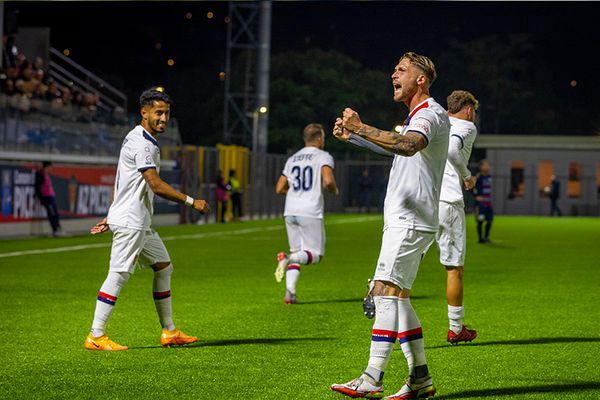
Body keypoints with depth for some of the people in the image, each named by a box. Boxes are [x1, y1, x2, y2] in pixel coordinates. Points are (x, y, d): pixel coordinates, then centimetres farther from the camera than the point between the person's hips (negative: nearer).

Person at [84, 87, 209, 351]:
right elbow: (156, 184, -23)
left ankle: (169, 332, 18)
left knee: (163, 267, 14)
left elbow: (124, 185, 21)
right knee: (119, 274, -11)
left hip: (140, 222, 11)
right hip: (130, 222, -11)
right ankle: (95, 336, -9)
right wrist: (191, 202, -18)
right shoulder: (141, 143, -15)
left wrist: (110, 217, 23)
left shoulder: (143, 140, 17)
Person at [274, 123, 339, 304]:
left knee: (297, 252, 14)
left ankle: (290, 292, -1)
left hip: (290, 212, 6)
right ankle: (288, 258, -26)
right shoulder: (323, 157, 1)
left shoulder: (292, 159, 17)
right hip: (310, 212, -6)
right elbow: (328, 180, -17)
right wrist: (334, 190, 5)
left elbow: (279, 189, 16)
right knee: (316, 254, 2)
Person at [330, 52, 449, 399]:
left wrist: (360, 127, -32)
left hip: (411, 221, -11)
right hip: (402, 220, 11)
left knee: (386, 291, -17)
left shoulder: (430, 114, -11)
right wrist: (353, 136, 32)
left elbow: (408, 145, -34)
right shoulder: (416, 117, 22)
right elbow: (393, 146, 42)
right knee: (397, 298, 10)